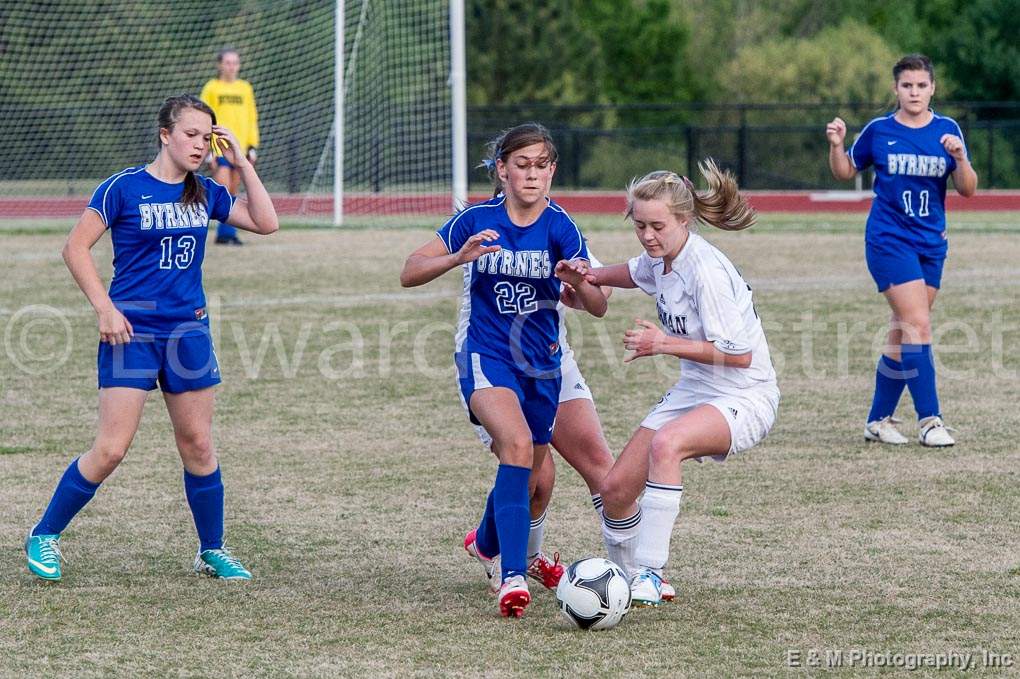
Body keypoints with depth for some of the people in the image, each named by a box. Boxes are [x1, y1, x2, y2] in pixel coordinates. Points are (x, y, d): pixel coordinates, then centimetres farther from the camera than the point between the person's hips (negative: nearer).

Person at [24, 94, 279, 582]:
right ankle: (44, 537, 6)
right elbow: (76, 248, -6)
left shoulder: (204, 194, 8)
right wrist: (104, 307, -14)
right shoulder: (125, 188, -8)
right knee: (111, 449, -9)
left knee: (198, 445, 8)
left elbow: (265, 223, 10)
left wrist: (242, 164, 2)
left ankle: (212, 551, 21)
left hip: (188, 330, 5)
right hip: (132, 330, -5)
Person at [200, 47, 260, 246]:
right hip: (219, 147, -4)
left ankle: (225, 233, 10)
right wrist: (208, 148, -8)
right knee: (223, 190, -14)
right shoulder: (211, 88, 1)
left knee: (233, 192, 5)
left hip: (240, 148, 4)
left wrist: (253, 146, 10)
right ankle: (227, 232, -12)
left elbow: (251, 119, 16)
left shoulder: (245, 88, 12)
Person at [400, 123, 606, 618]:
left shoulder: (559, 227, -8)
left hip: (542, 367, 3)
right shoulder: (477, 220, -8)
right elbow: (410, 273, -8)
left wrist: (578, 282, -37)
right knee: (518, 445, -30)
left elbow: (598, 307, -15)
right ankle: (512, 578, -34)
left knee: (527, 477, 14)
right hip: (486, 359, -3)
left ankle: (488, 544, 49)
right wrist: (460, 257, -25)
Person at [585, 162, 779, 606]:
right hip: (693, 392, 9)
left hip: (744, 398, -9)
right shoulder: (661, 257, 2)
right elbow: (637, 272, 29)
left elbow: (738, 354, -24)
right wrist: (591, 277, 11)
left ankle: (650, 574, -33)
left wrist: (665, 344, -23)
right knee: (615, 489, 2)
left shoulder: (705, 270, -24)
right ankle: (626, 579, 27)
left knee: (666, 443, -38)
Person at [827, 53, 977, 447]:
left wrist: (959, 158, -18)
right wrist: (836, 145, -8)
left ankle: (879, 420, 20)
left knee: (902, 333, 9)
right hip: (889, 241, -4)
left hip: (931, 244, 4)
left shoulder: (947, 131, 3)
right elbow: (845, 171, 11)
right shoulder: (879, 131, -2)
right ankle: (929, 421, -15)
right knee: (918, 325, -16)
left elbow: (967, 189, 1)